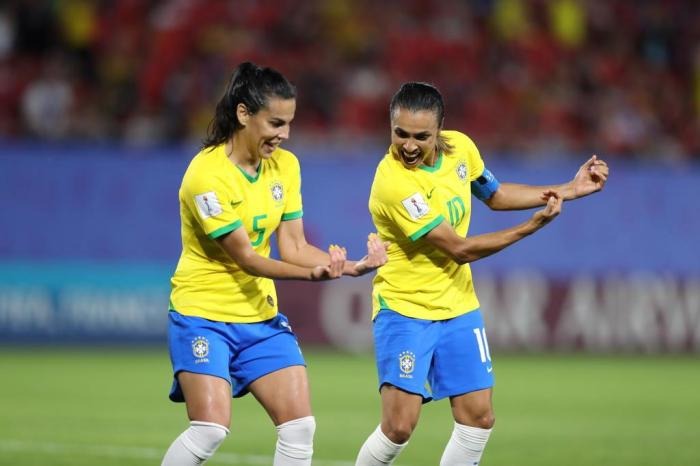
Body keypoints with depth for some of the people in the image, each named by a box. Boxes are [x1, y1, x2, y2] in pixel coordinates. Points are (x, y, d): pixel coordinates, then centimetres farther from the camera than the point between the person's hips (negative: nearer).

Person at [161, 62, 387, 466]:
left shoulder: (285, 165, 2)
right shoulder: (208, 174, -20)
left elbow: (294, 246, 1)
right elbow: (244, 257, -21)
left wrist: (350, 266, -16)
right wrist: (311, 273, -35)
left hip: (261, 315, 7)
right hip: (204, 314, -7)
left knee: (300, 425, -3)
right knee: (211, 429, -17)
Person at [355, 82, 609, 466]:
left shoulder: (459, 146, -5)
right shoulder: (394, 183, -27)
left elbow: (494, 195, 16)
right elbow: (460, 250, -22)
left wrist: (569, 189, 11)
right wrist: (533, 225, -21)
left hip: (458, 306, 7)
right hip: (404, 308, -7)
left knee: (478, 419, 2)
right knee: (399, 426, -14)